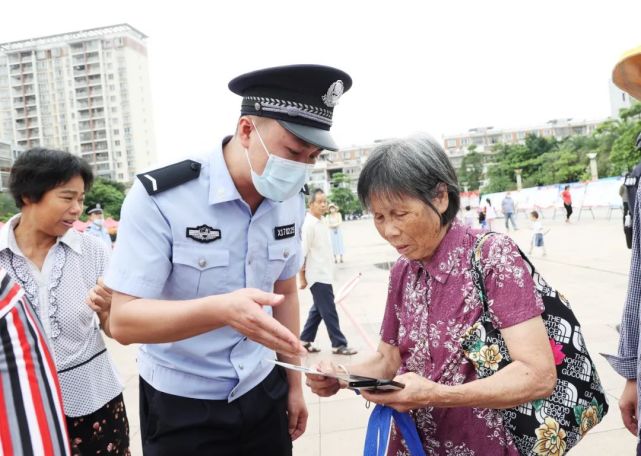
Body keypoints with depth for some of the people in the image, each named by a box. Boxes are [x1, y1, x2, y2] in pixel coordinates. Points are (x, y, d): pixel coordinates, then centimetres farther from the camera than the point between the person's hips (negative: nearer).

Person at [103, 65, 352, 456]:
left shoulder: (291, 202, -5)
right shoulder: (159, 199, -22)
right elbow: (123, 320, -23)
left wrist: (294, 383, 8)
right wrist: (221, 309, -39)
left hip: (263, 389, 5)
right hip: (180, 404, -4)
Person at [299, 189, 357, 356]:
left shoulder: (321, 223, 12)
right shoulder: (309, 224, -15)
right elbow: (302, 253, -17)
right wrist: (302, 278, -15)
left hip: (324, 275, 9)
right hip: (318, 276, -9)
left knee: (318, 310, 15)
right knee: (329, 311, -3)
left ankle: (305, 340, 25)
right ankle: (339, 344, 6)